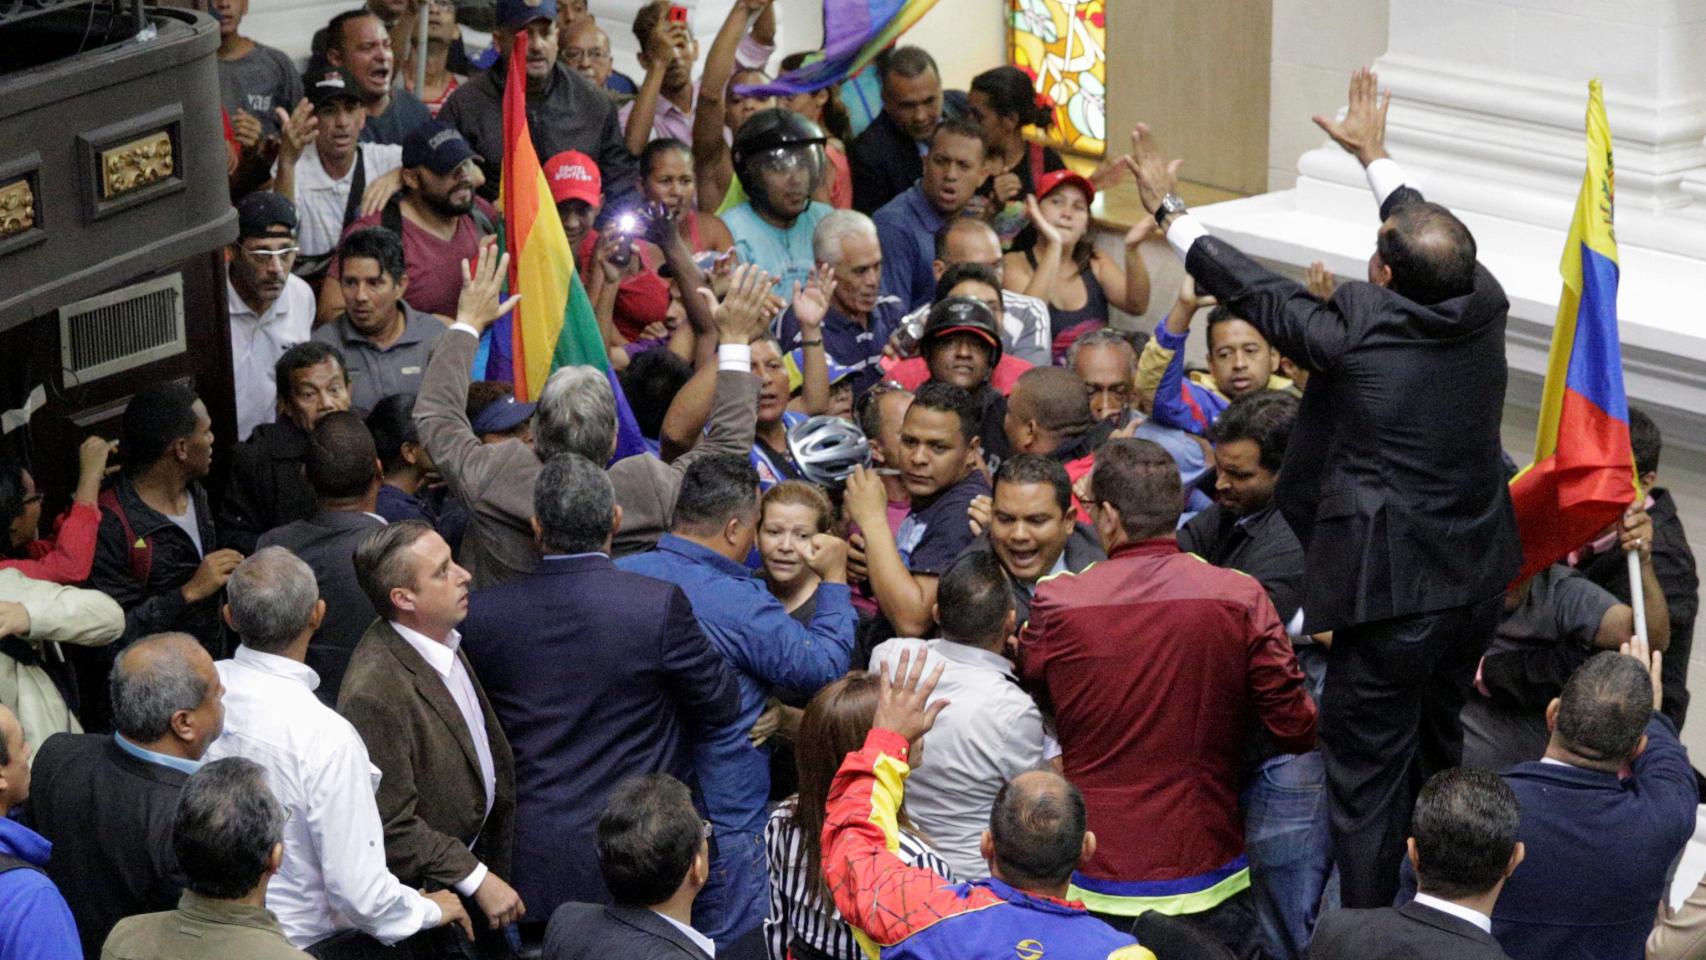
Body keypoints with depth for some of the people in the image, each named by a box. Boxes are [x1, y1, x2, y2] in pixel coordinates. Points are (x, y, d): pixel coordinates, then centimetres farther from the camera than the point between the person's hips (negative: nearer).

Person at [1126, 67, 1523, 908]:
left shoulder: (1354, 335, -20)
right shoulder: (1483, 308, -4)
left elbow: (1251, 292, -7)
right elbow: (1428, 229, 16)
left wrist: (1168, 210, 7)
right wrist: (1374, 155, 32)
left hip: (1394, 589, -7)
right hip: (1478, 577, 7)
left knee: (1367, 774, 2)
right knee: (1437, 754, 23)